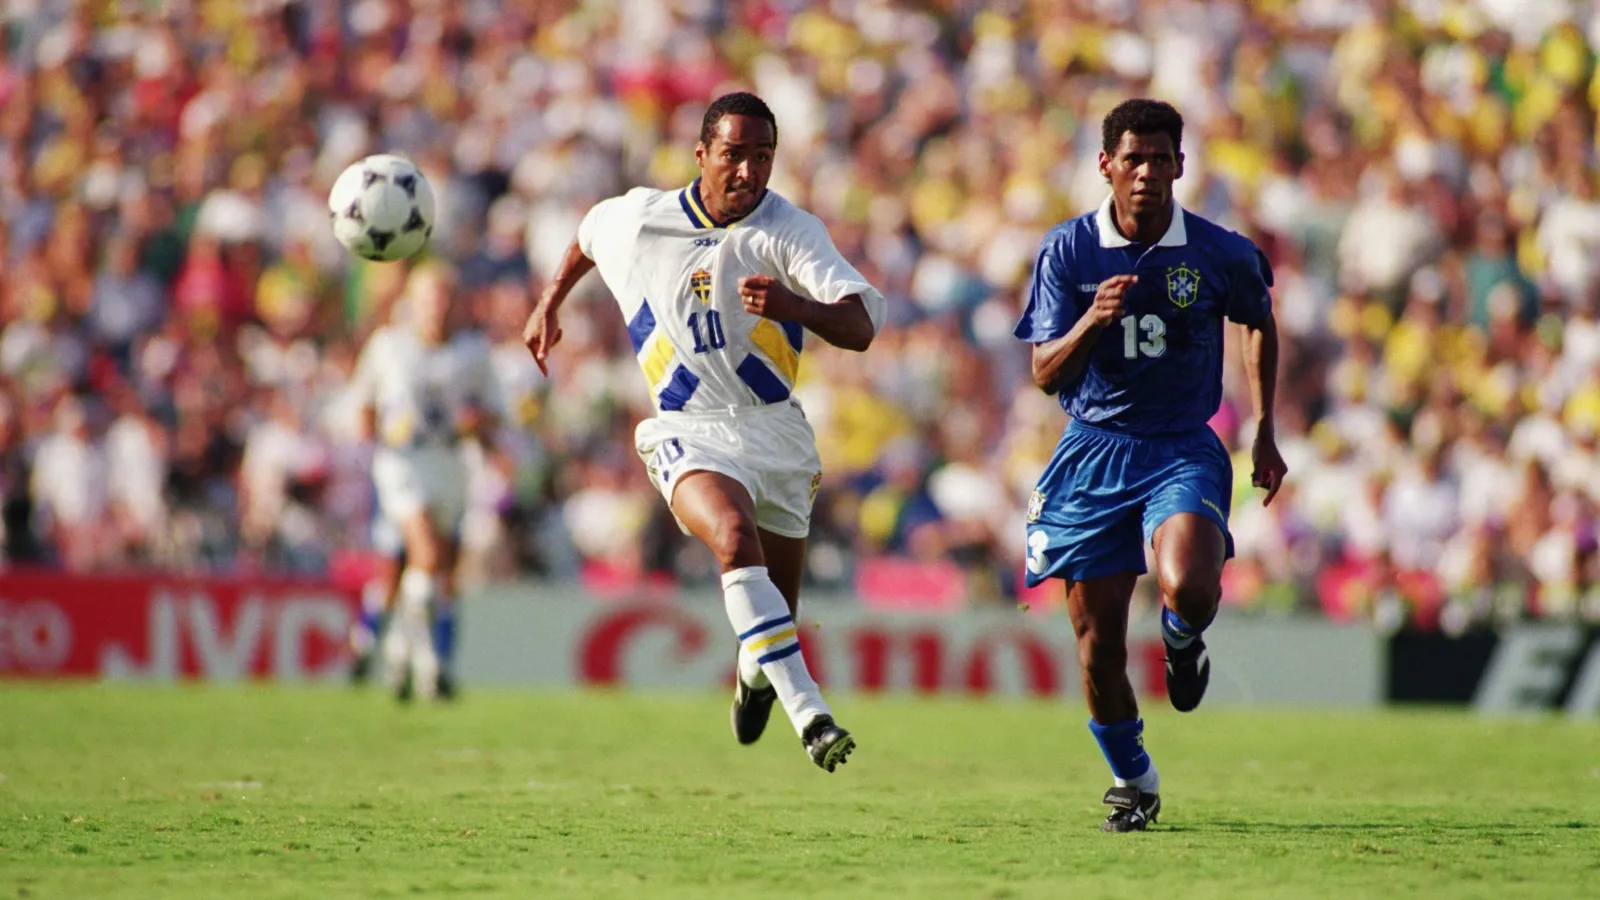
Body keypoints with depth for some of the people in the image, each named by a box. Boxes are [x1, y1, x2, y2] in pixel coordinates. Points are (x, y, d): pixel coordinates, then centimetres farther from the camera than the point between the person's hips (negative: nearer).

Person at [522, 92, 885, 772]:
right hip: (689, 434, -1)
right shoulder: (638, 218, 0)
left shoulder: (791, 232, -8)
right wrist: (549, 304, 30)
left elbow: (859, 327, -21)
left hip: (777, 432, 1)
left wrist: (793, 304, -39)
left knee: (777, 605, 10)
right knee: (735, 538, -32)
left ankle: (757, 676, 49)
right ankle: (809, 716, -43)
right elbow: (588, 235, 26)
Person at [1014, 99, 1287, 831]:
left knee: (1189, 589, -28)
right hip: (1094, 450, 1)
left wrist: (1265, 432, 14)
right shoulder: (1068, 250, -6)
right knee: (1097, 639, 0)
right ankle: (1132, 782, 23)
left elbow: (1260, 325, 16)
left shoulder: (1220, 254, -6)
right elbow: (1045, 373, -9)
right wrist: (1093, 320, -29)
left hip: (1183, 448, -1)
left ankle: (1183, 639, 11)